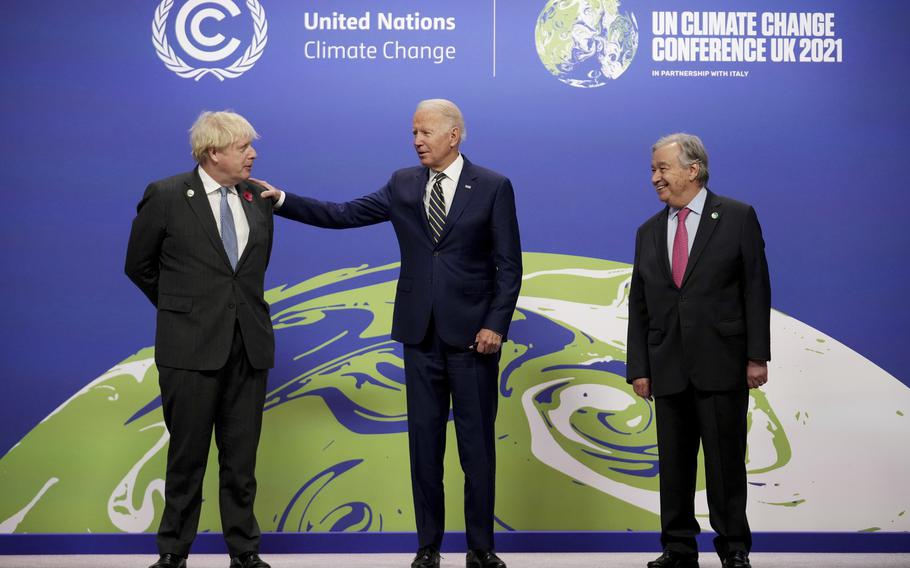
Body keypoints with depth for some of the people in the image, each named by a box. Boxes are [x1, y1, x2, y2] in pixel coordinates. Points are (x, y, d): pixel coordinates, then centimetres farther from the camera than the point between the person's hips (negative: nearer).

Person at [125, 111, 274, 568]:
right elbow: (139, 266, 6)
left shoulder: (258, 198, 6)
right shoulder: (165, 196, -5)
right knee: (187, 455, 5)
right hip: (192, 346, -3)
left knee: (241, 457, 9)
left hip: (249, 344, 3)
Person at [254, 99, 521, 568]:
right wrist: (282, 200, -3)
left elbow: (509, 265, -4)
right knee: (424, 441, 8)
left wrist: (496, 324, -11)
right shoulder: (403, 185, 7)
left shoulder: (492, 187, -3)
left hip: (473, 334, -3)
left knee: (477, 444, 3)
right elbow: (344, 214, 4)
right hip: (421, 335, 3)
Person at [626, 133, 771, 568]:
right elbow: (639, 307, 12)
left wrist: (756, 356, -8)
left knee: (726, 461, 1)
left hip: (721, 364, -4)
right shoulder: (648, 233, 12)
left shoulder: (738, 218, 0)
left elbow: (756, 288, -3)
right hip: (668, 369, 4)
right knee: (673, 463, 7)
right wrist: (638, 368, 6)